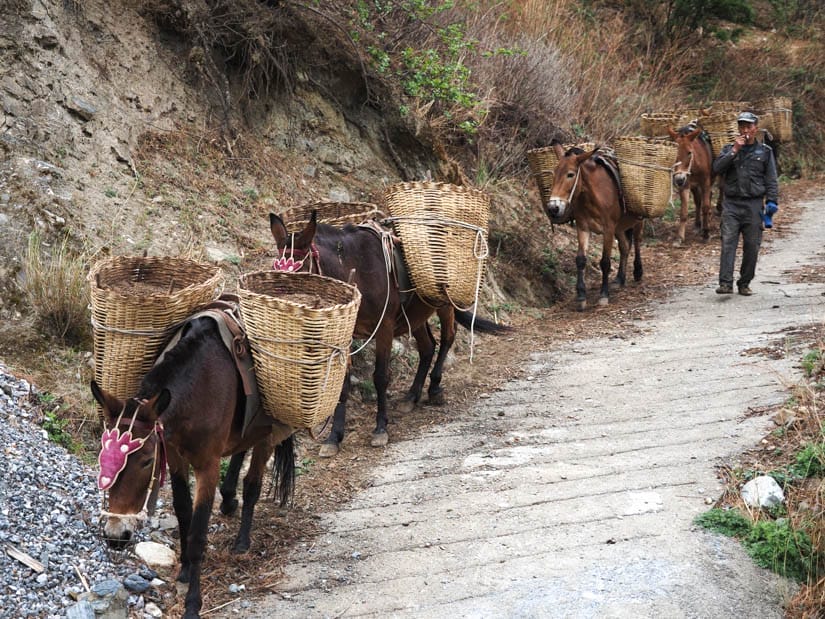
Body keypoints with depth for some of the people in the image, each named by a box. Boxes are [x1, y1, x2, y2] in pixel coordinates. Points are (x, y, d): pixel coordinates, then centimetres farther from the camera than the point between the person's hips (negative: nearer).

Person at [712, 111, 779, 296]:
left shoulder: (765, 151, 9)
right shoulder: (729, 149, 12)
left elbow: (771, 180, 7)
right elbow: (717, 168, -4)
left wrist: (771, 202, -4)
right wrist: (734, 151, -10)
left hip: (754, 205, 0)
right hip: (731, 204, 0)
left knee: (752, 246, 3)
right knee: (728, 242, -12)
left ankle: (744, 284, 13)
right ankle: (725, 283, -17)